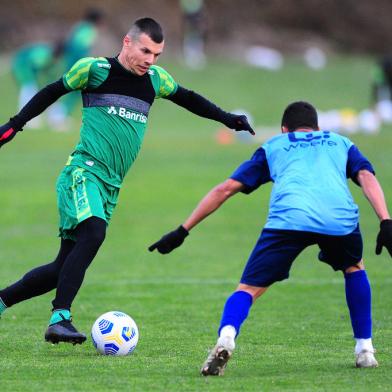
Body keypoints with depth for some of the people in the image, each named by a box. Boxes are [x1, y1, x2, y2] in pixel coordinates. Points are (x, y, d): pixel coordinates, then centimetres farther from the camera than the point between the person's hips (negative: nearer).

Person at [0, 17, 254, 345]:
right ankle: (59, 319, -31)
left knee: (65, 266, 1)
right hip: (84, 171, -6)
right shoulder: (93, 69, -1)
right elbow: (52, 92, 11)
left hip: (111, 185, 6)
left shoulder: (155, 79, 14)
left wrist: (226, 118, 28)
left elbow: (187, 98, 31)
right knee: (93, 233, -31)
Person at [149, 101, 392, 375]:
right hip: (340, 219, 1)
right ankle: (365, 350, 26)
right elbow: (367, 177, 15)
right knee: (354, 268, 32)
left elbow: (225, 189, 28)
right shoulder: (341, 144, 36)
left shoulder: (273, 147, 35)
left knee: (248, 289, 5)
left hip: (287, 219, -1)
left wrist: (183, 231, 30)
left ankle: (226, 339, -26)